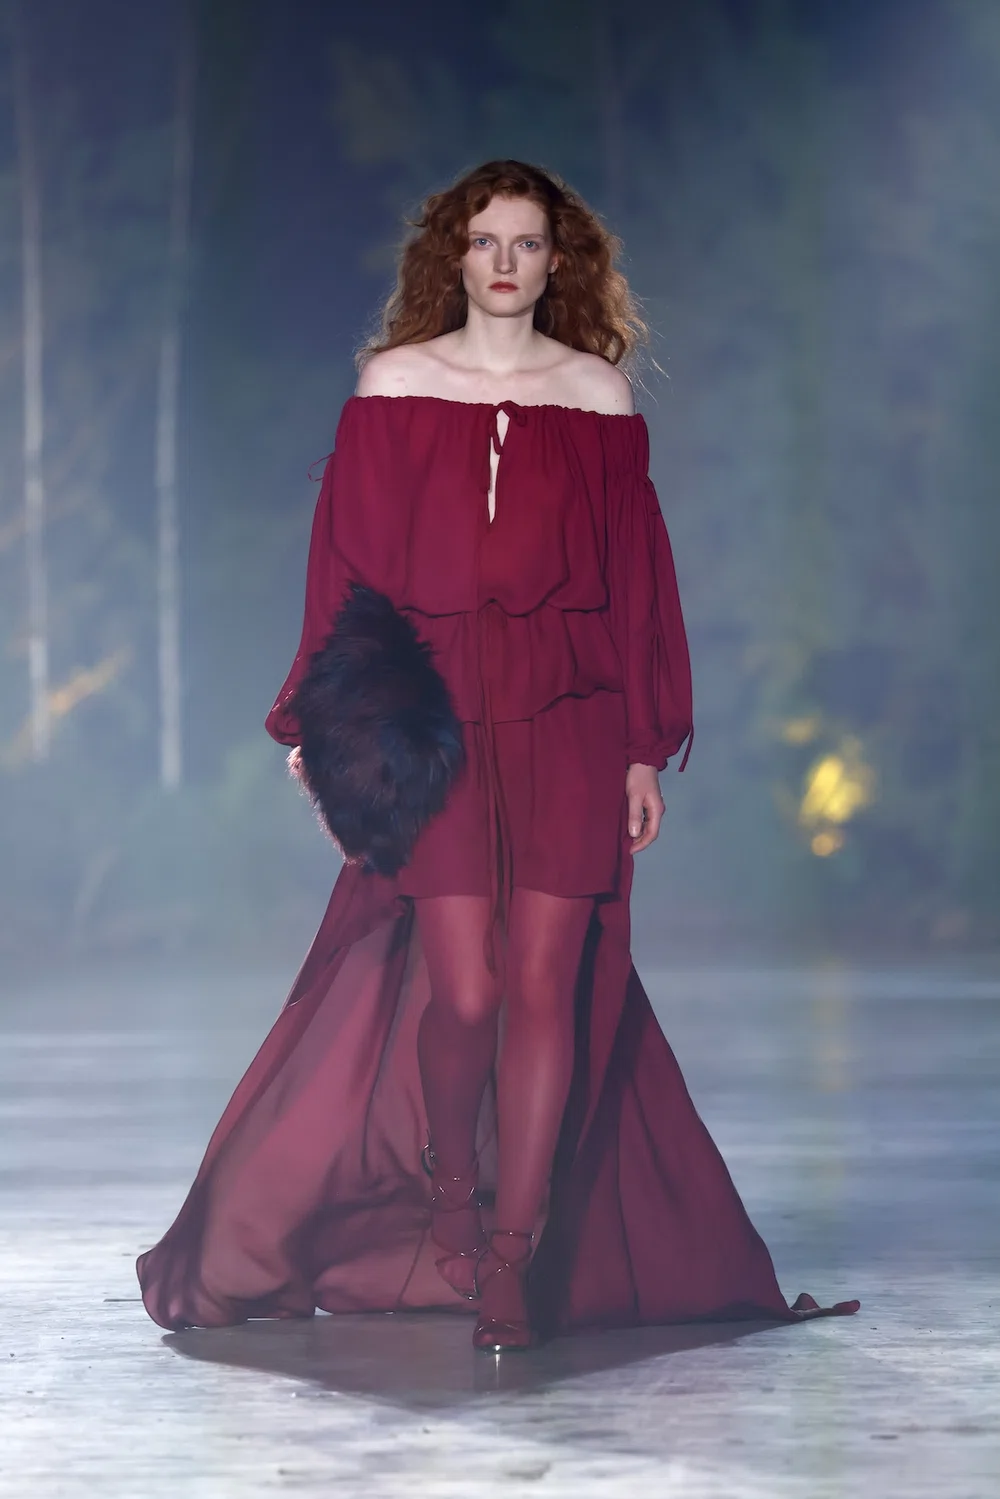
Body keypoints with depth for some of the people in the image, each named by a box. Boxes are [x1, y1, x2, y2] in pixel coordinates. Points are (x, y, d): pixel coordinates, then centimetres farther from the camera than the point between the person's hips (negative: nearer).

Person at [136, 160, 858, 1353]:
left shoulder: (595, 392, 7)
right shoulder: (393, 383, 6)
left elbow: (635, 574, 8)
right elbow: (348, 569, 5)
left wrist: (644, 749, 4)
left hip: (568, 717, 1)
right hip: (437, 711, -1)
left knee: (546, 983, -5)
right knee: (465, 991, -7)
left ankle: (512, 1261, 1)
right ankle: (448, 1198, 20)